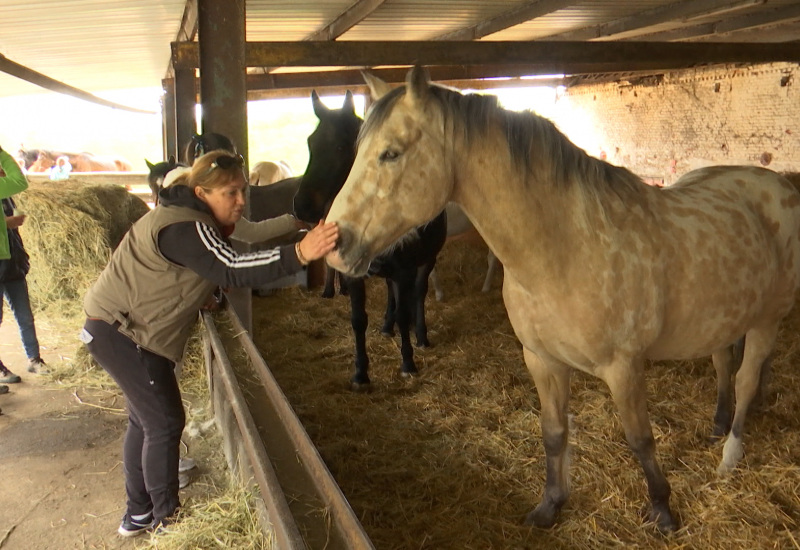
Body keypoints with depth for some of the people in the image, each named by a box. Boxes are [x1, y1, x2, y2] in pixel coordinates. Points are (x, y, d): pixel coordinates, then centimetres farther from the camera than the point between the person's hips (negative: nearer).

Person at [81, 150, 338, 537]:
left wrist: (201, 296, 0)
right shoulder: (185, 229, -26)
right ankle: (166, 519, 11)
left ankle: (138, 515, 32)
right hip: (120, 333, -11)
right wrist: (299, 255, -51)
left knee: (145, 419, 18)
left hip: (119, 328, 11)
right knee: (165, 422, -3)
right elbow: (231, 270, -41)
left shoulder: (187, 218, 8)